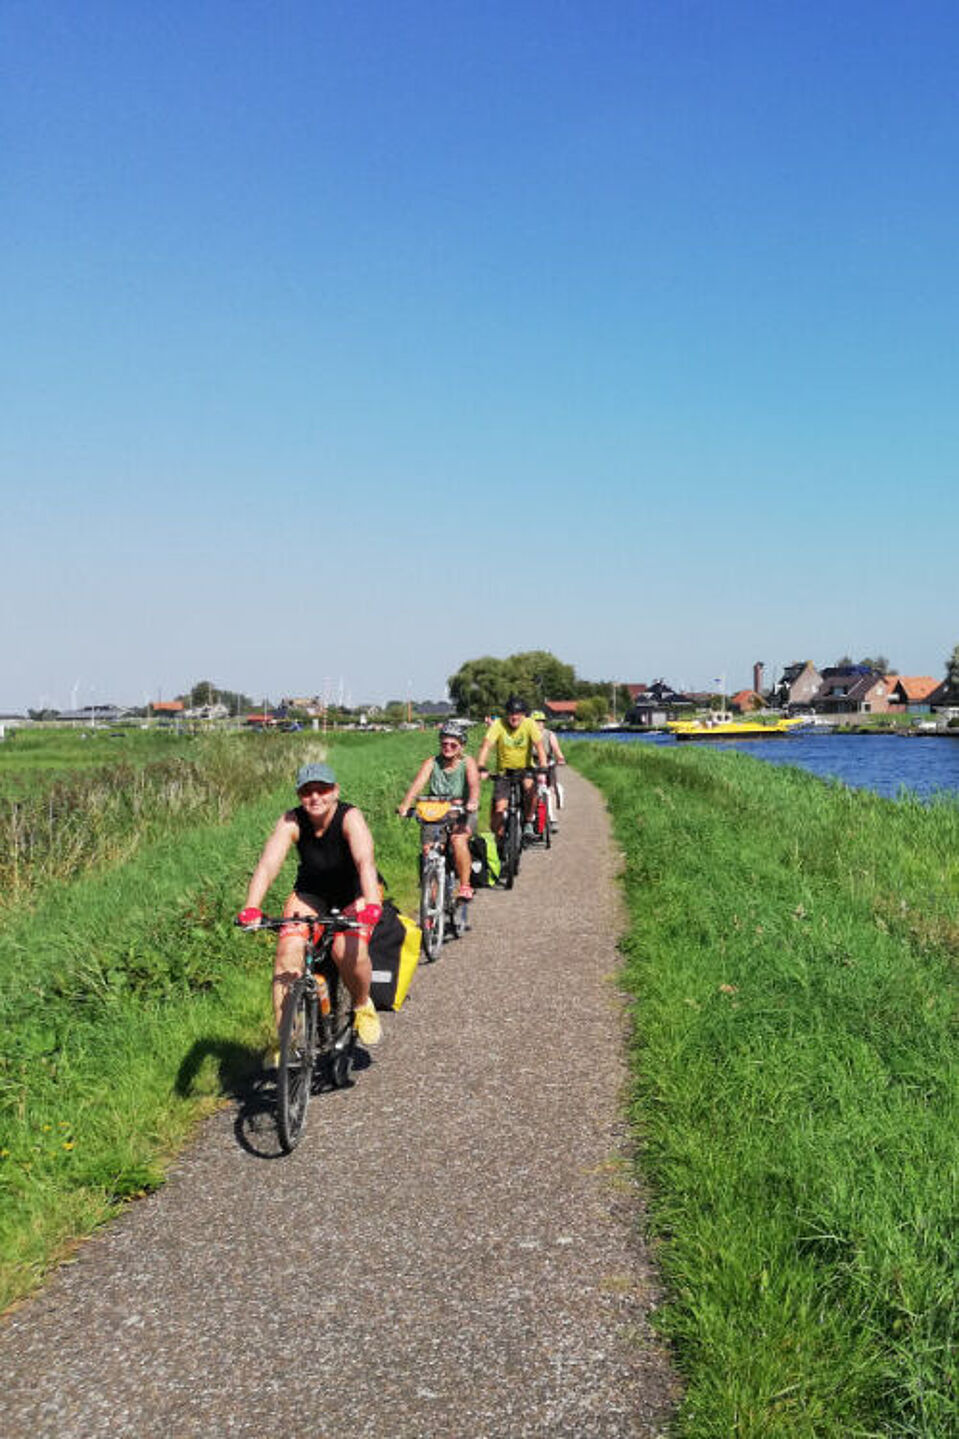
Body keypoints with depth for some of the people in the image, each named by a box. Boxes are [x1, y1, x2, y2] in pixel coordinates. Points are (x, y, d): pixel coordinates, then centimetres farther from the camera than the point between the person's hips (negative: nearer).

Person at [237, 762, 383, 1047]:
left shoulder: (349, 817, -26)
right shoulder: (291, 822, -18)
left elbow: (365, 861, -41)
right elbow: (268, 863, -31)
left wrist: (372, 904, -58)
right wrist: (251, 908, -47)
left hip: (354, 895, -3)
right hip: (310, 894, 3)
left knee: (349, 952, -27)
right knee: (288, 951, -20)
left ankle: (363, 1005, 6)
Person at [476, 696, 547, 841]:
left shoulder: (529, 724, -11)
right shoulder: (498, 725, -13)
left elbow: (539, 746, -20)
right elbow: (486, 745, -22)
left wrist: (543, 769, -35)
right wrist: (481, 768, -37)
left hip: (525, 769, 0)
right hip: (504, 771, 0)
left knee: (530, 787, -33)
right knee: (499, 809, -14)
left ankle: (528, 823, -11)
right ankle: (499, 839, 10)